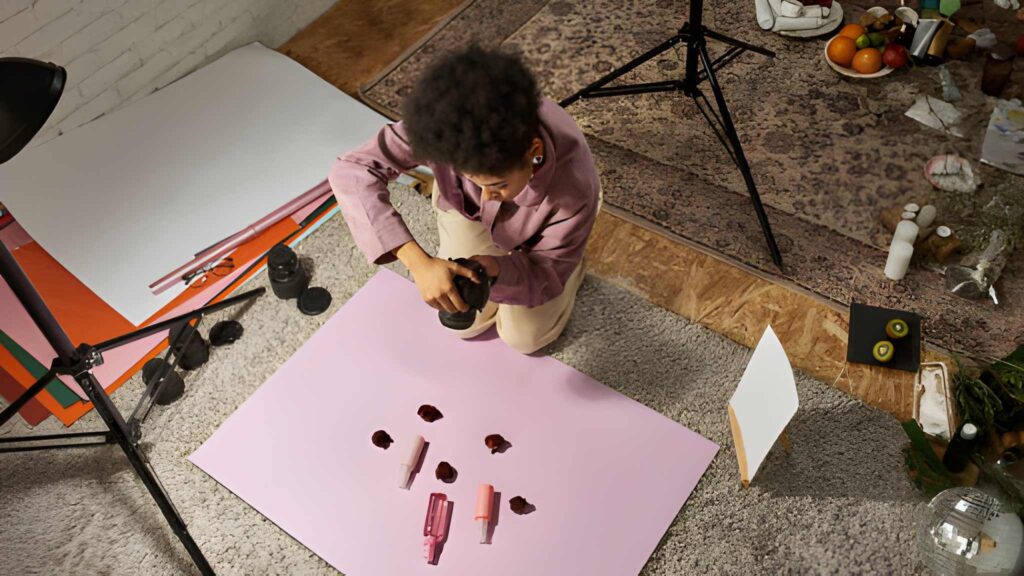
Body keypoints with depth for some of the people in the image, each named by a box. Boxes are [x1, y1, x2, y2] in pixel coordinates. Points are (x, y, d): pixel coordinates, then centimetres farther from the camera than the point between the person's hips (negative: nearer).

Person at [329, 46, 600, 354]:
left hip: (541, 230, -1)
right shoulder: (448, 125, -44)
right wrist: (418, 261, -52)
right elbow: (353, 171, -40)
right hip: (467, 208, 2)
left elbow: (548, 272, -27)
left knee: (525, 338, 7)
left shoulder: (574, 189, -44)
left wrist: (496, 268, -49)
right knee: (464, 325, 10)